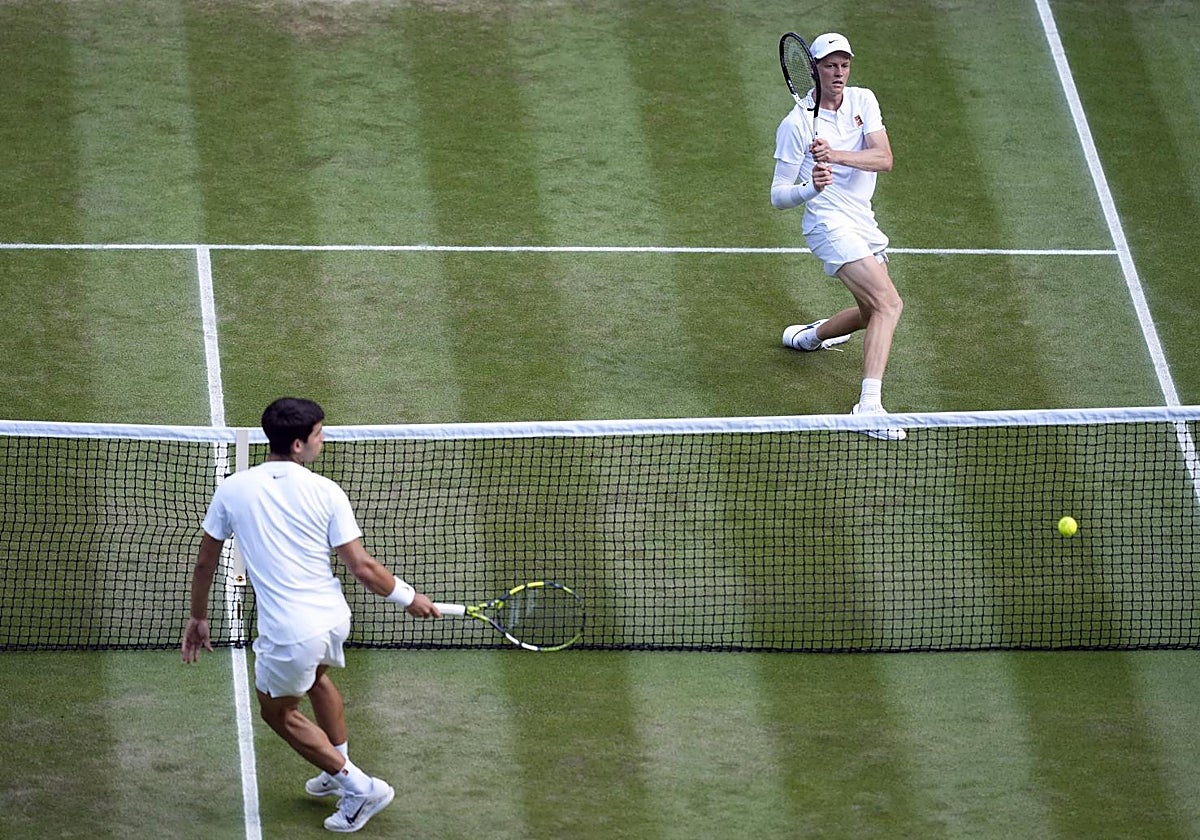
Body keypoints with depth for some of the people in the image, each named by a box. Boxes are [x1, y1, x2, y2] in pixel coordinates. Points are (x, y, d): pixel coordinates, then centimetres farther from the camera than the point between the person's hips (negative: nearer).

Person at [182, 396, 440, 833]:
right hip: (333, 618, 3)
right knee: (317, 678, 36)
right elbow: (362, 567, -9)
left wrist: (198, 617, 19)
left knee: (278, 711, 23)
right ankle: (340, 772, 51)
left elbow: (205, 562, 4)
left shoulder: (232, 489, -6)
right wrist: (407, 597, 7)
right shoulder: (325, 492, -9)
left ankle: (359, 787, 20)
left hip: (288, 633, -3)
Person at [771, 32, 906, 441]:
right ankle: (869, 403, -34)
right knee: (889, 303, -25)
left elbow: (884, 159, -11)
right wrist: (811, 187, -31)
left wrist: (836, 154, -28)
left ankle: (808, 336, 51)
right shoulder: (796, 124, -11)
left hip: (864, 225, 7)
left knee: (871, 313, 23)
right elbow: (778, 195, -9)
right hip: (829, 224, -7)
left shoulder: (863, 101, 3)